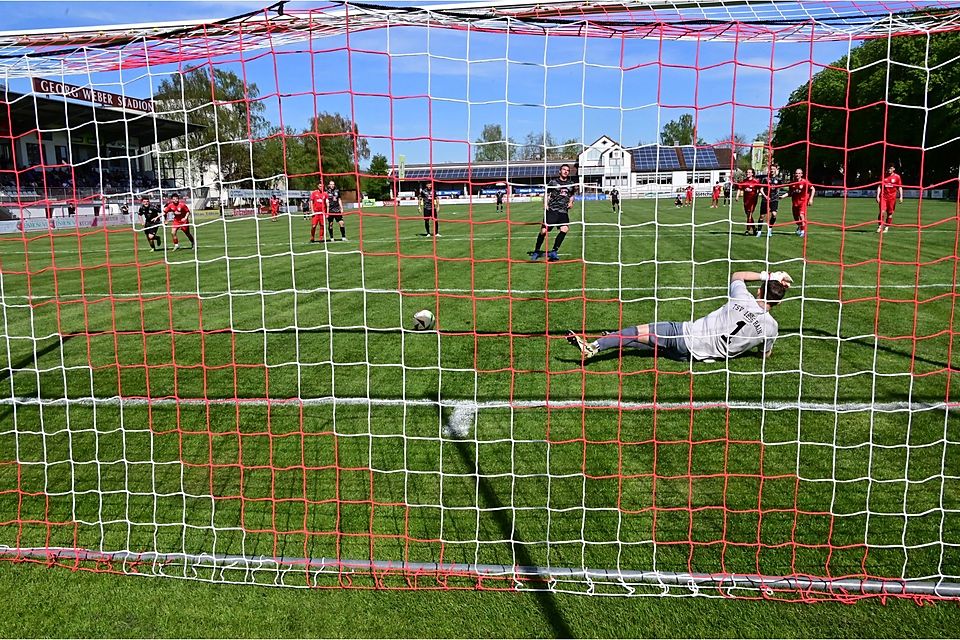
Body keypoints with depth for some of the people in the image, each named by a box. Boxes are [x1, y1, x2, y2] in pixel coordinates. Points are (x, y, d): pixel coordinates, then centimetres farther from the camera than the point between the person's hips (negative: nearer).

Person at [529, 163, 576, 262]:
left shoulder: (571, 184, 14)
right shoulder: (553, 182, 6)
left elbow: (572, 195, 29)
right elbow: (547, 194, 11)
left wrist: (571, 202, 8)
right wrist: (545, 205, -4)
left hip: (563, 212, 2)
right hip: (551, 210, -2)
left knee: (565, 229, -21)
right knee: (544, 231, -7)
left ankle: (554, 251, -10)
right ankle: (537, 251, 14)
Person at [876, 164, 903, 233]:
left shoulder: (897, 177, 5)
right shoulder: (883, 176, 5)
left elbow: (900, 187, 8)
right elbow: (879, 186, 7)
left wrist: (901, 197, 0)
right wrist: (877, 196, -2)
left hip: (892, 197, 1)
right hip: (883, 196, 0)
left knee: (890, 213, 4)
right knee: (882, 212, -12)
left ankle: (887, 227, 13)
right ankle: (880, 226, -1)